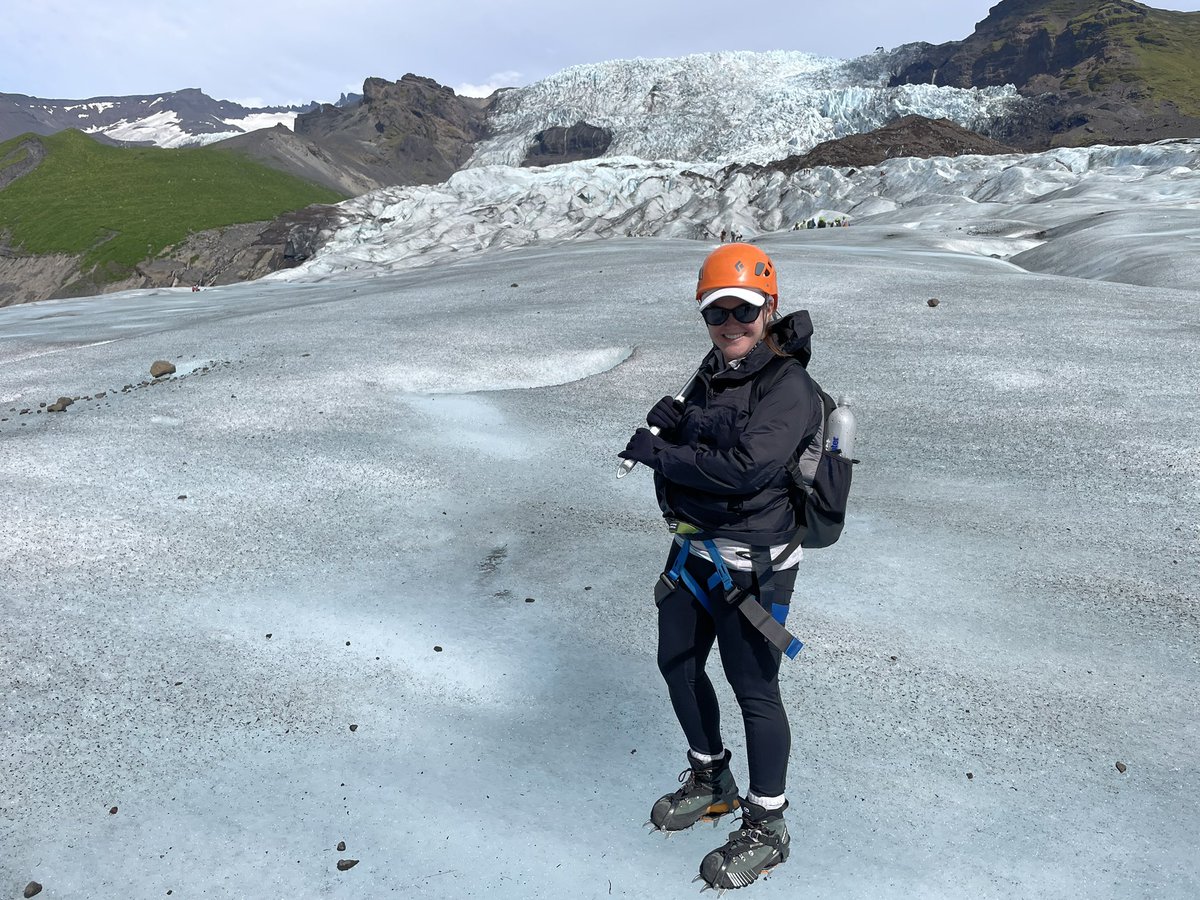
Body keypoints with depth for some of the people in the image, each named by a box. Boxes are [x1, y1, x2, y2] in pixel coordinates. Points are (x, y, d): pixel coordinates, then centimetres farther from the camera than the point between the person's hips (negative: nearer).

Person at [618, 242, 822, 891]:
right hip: (694, 547, 8)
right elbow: (683, 450, 11)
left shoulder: (790, 388, -19)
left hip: (751, 563, -8)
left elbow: (742, 469, -30)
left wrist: (657, 453, -22)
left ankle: (766, 830, 28)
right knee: (678, 665, 19)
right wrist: (666, 423, -11)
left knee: (754, 689, 5)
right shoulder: (713, 371, 6)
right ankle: (711, 783, 44)